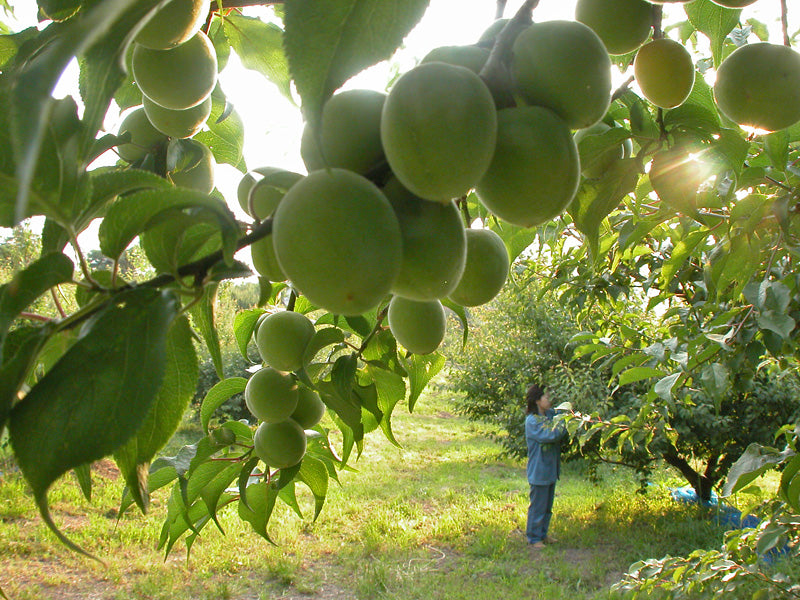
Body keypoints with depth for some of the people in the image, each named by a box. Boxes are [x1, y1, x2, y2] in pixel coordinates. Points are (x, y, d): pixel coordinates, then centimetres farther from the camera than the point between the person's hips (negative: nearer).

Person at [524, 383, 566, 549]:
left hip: (551, 469, 8)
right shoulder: (532, 420, -18)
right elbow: (549, 435, -28)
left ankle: (543, 534, 33)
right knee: (538, 506, 3)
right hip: (539, 471, -8)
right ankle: (533, 538, 17)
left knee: (547, 506, 19)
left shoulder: (550, 414, 5)